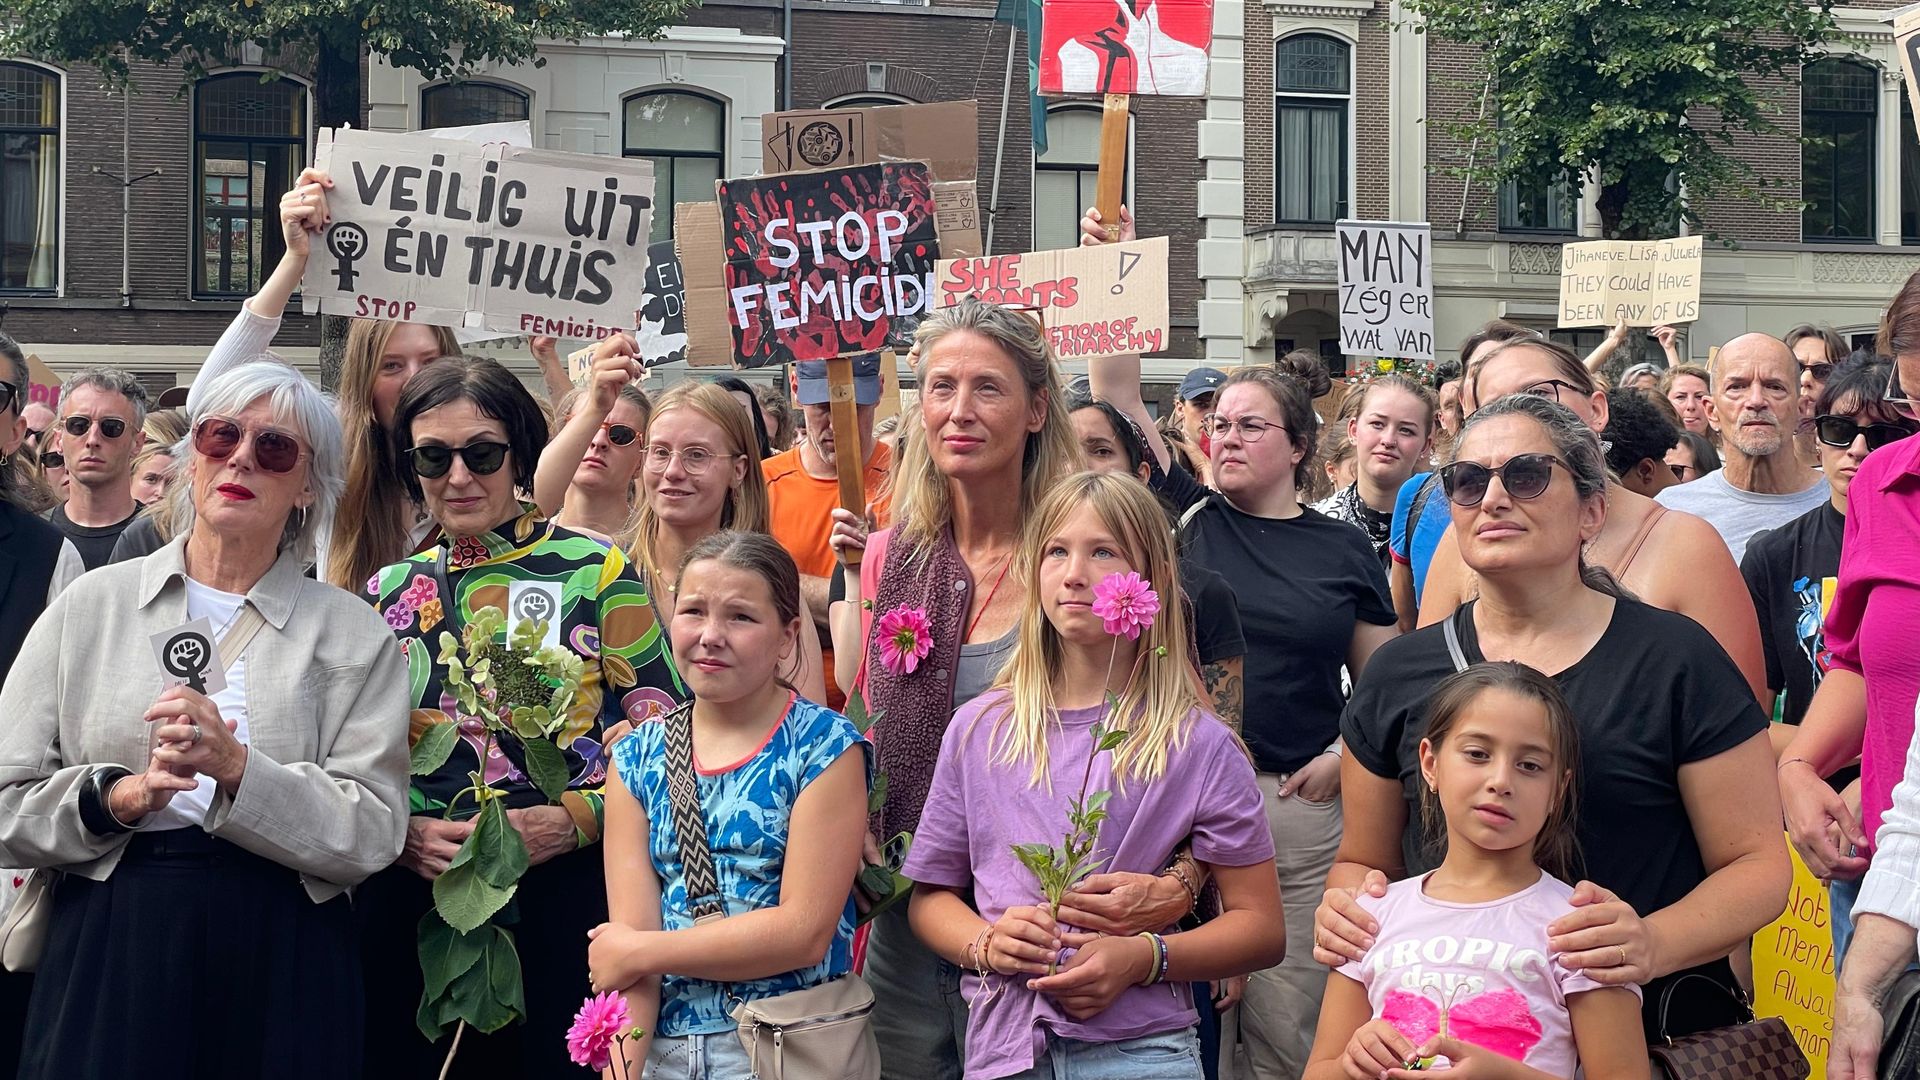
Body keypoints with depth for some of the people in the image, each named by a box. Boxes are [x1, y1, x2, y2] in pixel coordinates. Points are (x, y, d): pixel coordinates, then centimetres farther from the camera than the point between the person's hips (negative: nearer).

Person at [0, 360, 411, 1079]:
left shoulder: (355, 634, 3)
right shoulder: (90, 605, 6)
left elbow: (372, 834, -7)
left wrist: (235, 767, -18)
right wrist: (122, 796, -15)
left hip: (280, 971, 0)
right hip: (107, 957, 1)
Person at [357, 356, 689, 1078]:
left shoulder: (597, 573, 0)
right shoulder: (388, 592, 11)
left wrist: (565, 823, -16)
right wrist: (399, 833, -7)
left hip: (562, 899, -3)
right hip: (408, 905, 3)